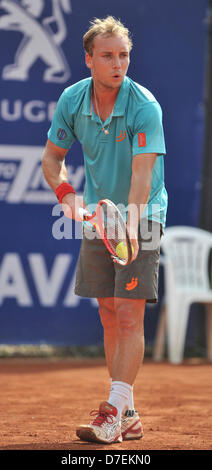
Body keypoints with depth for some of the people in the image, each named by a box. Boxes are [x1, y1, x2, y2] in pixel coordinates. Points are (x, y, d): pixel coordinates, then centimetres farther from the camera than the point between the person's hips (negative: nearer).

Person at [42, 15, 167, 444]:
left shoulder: (144, 106, -20)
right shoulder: (72, 100, -5)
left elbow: (142, 173, -28)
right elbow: (52, 156, 6)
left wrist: (131, 224, -42)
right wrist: (66, 192, -13)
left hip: (141, 215, -5)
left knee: (129, 315, -13)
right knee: (108, 314, 6)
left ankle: (115, 411, -13)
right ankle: (128, 416, 12)